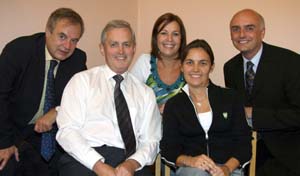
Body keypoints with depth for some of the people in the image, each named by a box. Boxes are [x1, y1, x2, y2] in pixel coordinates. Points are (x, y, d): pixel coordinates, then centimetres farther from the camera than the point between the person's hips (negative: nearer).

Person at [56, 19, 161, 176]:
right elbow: (66, 131, -2)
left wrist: (132, 163, -10)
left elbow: (150, 140, 10)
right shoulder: (82, 81, 7)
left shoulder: (146, 93, 16)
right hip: (85, 161, -1)